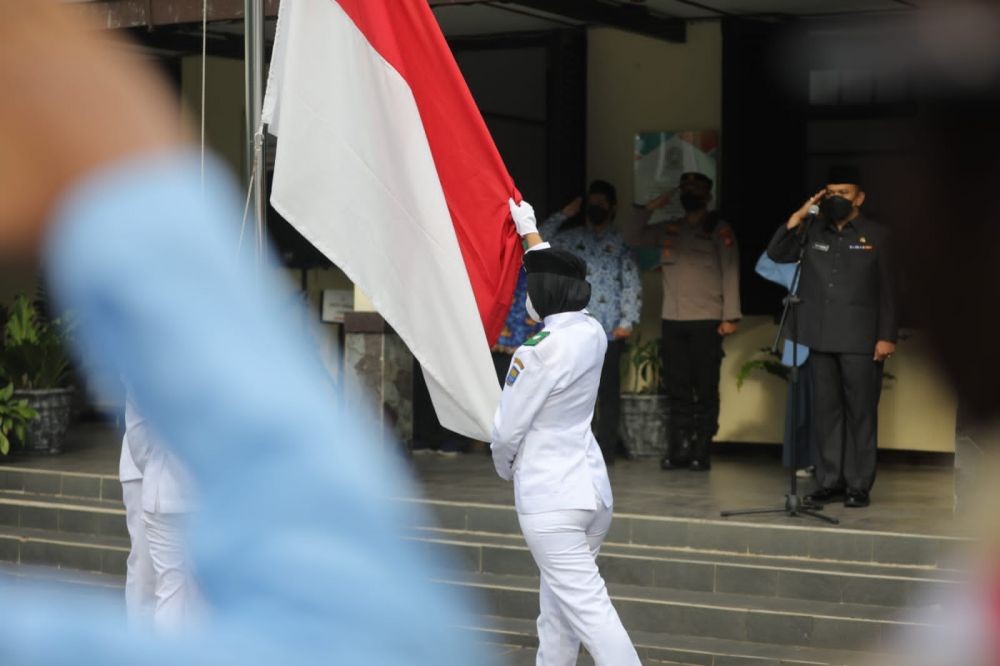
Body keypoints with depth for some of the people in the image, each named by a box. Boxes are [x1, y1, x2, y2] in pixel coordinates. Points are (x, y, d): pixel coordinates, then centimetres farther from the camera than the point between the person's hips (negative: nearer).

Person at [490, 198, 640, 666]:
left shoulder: (540, 350, -17)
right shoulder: (593, 333, 4)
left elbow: (507, 430, -8)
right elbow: (558, 280, 25)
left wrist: (505, 467, 13)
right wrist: (528, 232, 37)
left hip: (549, 496, -8)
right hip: (592, 486, 8)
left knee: (588, 611, -10)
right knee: (557, 609, 17)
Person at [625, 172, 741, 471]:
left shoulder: (719, 230, 3)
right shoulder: (668, 230, 16)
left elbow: (730, 274, -1)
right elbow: (632, 237, 17)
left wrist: (730, 316, -9)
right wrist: (650, 207, 6)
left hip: (707, 321, -4)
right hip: (673, 320, 4)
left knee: (705, 390, -3)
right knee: (677, 389, 4)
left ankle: (701, 451, 1)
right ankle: (678, 450, 7)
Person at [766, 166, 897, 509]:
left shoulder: (876, 236, 1)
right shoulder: (813, 232, 10)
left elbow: (887, 291, 0)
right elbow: (776, 254, 3)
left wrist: (887, 337, -6)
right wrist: (799, 216, -4)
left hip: (860, 340, -4)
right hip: (820, 338, 4)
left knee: (860, 412, -1)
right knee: (826, 410, 7)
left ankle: (859, 485, 4)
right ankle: (830, 481, 13)